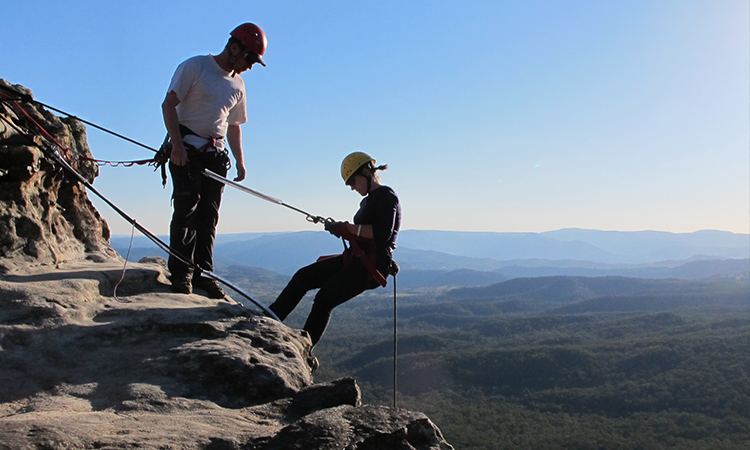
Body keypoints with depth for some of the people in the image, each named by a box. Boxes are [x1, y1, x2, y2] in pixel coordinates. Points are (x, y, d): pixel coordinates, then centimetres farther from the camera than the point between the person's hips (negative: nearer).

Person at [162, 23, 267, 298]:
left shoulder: (237, 85, 15)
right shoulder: (194, 67, -2)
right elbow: (168, 105, -7)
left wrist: (239, 161, 12)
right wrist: (177, 144, -17)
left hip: (216, 153, 5)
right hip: (187, 149, -5)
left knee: (209, 215, 2)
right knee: (187, 208, -12)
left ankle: (203, 273, 7)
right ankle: (181, 273, -6)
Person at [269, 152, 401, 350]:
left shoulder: (386, 196, -7)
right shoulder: (368, 200, 22)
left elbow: (383, 233, -21)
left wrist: (348, 228, -15)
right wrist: (343, 230, 3)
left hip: (373, 264, -10)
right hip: (357, 259, 10)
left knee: (324, 300, -15)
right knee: (303, 276, 0)